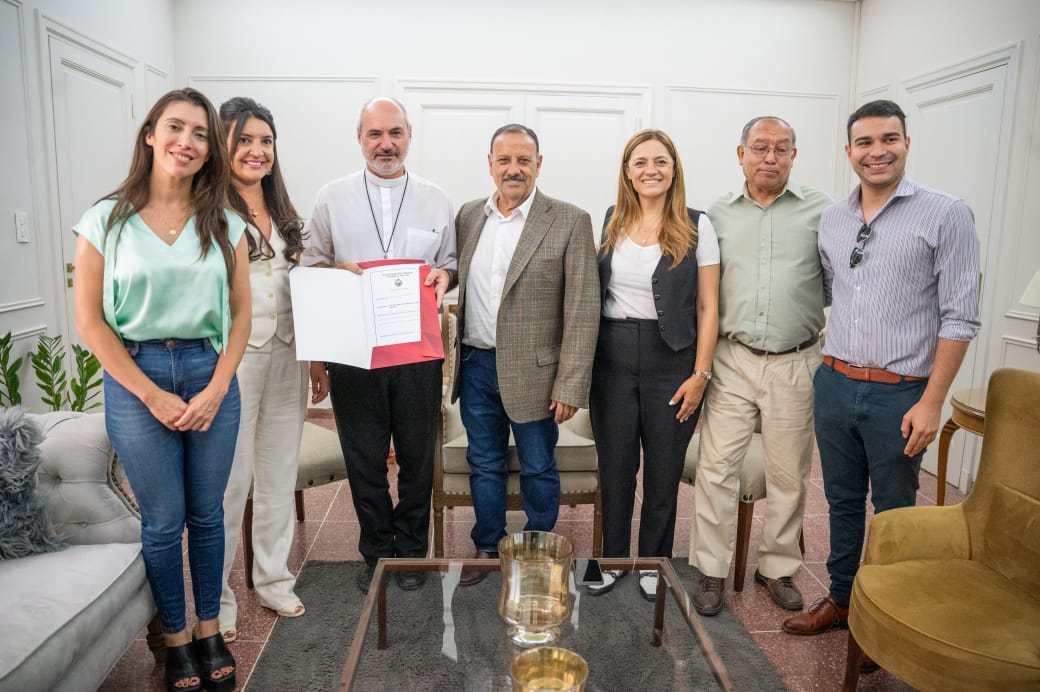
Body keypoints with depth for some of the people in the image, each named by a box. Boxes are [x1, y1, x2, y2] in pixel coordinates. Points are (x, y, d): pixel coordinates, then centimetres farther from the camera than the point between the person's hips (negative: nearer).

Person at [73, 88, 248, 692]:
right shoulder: (106, 221, -2)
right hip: (137, 377, -1)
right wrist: (154, 395, -9)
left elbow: (241, 314, 2)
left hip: (210, 375, 2)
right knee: (163, 521, 7)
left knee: (208, 514, 12)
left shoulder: (225, 225, 3)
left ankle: (210, 630, 30)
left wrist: (214, 391, -8)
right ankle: (176, 637, 28)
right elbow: (90, 321, -4)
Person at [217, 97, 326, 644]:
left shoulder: (284, 215, 14)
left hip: (285, 357, 6)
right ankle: (216, 597, 18)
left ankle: (273, 578, 30)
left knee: (279, 474, 13)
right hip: (232, 359, -6)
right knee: (229, 480, 0)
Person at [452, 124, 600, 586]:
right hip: (475, 366, 4)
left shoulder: (570, 222, -8)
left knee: (538, 470, 11)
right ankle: (487, 549, 36)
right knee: (484, 465, 17)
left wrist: (570, 386, -14)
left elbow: (582, 311, -11)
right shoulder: (468, 216, 6)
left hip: (532, 371, -4)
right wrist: (456, 357, 7)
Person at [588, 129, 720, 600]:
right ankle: (613, 558, 29)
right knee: (615, 466, 10)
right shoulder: (609, 223, 6)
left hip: (671, 359, -2)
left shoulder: (696, 227, -2)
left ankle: (654, 562, 29)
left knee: (664, 469, 9)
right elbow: (591, 294, 9)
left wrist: (700, 374, -7)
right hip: (612, 358, 2)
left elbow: (708, 306, -2)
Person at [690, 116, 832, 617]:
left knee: (789, 476, 11)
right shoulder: (718, 214, 6)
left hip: (794, 364, 0)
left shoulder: (820, 210, 2)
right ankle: (711, 571, 16)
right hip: (732, 360, 0)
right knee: (717, 468, 1)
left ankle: (778, 567, 30)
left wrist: (797, 310, -3)